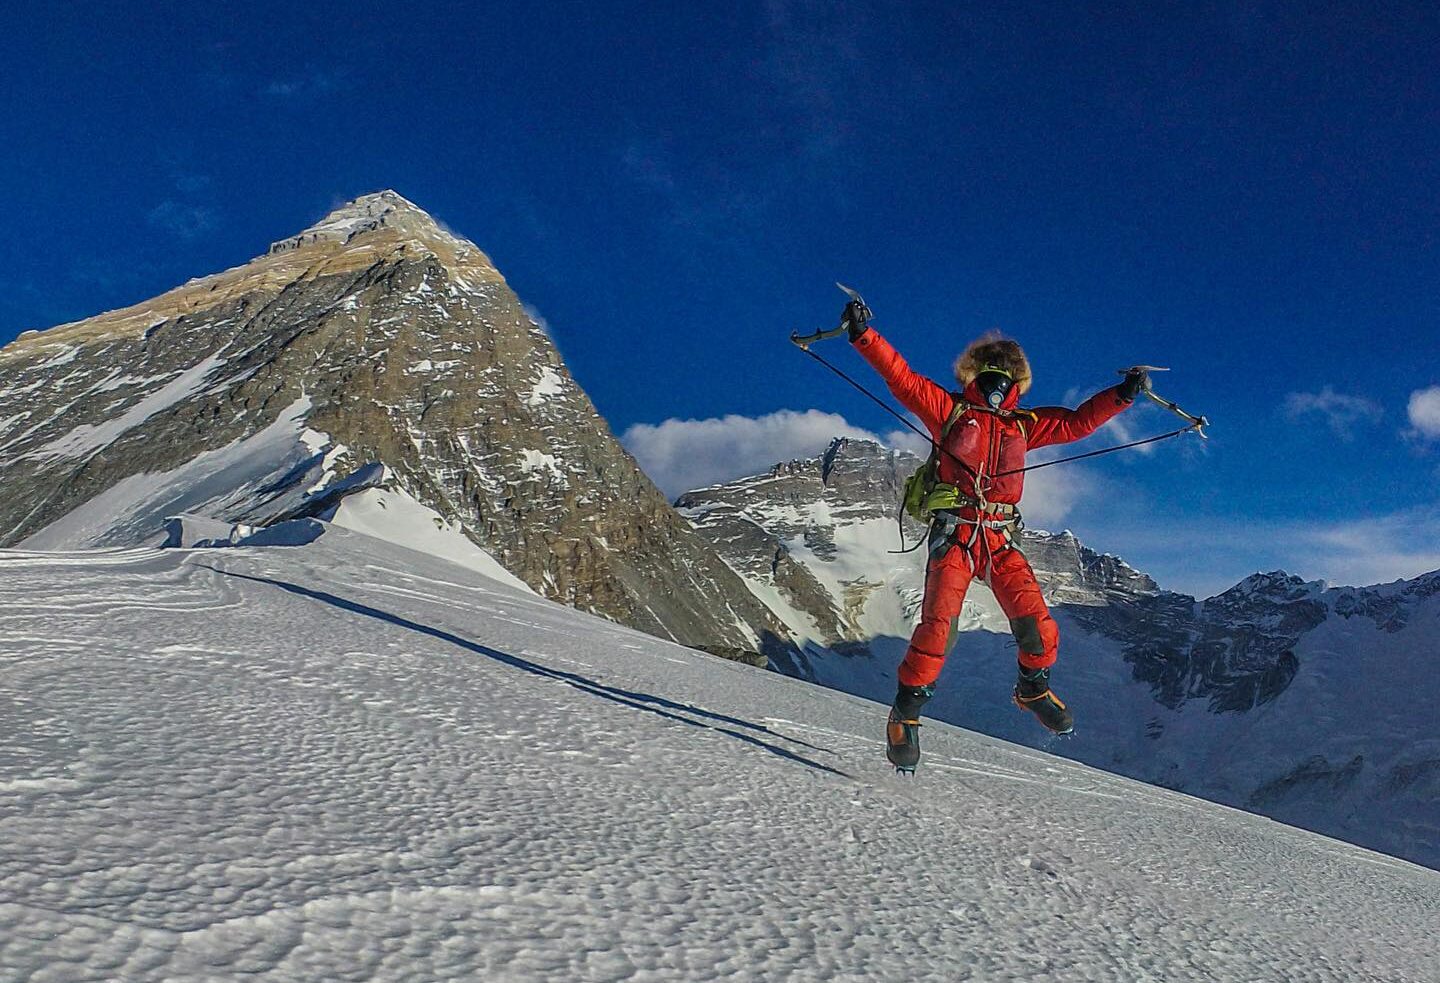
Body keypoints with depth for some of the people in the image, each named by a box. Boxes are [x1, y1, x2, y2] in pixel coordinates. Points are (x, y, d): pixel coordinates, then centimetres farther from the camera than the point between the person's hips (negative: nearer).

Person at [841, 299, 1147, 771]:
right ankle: (905, 715, -4)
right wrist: (864, 334, -10)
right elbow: (901, 376, 1)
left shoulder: (1024, 424, 19)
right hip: (953, 534, -4)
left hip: (1000, 540, 4)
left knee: (1038, 626, -5)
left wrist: (1123, 394, 14)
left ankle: (1032, 689, 26)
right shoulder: (949, 409, 8)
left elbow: (1077, 422, 23)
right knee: (938, 626, -18)